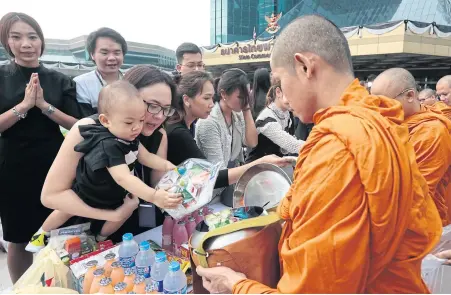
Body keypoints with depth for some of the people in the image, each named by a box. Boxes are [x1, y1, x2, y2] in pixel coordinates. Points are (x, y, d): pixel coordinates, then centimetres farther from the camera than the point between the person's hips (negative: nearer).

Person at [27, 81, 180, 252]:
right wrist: (153, 196, -66)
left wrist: (166, 166, -29)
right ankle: (42, 234, 47)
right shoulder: (108, 146, -45)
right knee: (67, 211, 18)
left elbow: (146, 157, -10)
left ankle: (99, 241, 34)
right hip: (88, 196, -6)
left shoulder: (129, 137, -18)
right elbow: (123, 177, -55)